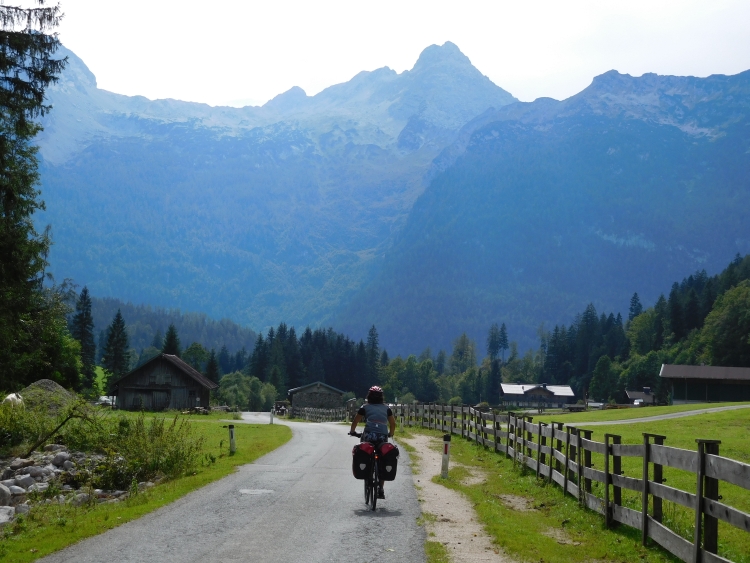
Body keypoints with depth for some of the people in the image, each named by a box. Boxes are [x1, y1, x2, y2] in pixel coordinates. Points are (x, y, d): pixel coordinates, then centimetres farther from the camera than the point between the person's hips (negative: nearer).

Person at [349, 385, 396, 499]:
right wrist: (390, 434, 35)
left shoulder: (365, 407, 11)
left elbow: (355, 421, 12)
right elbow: (393, 423, 18)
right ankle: (380, 490, 5)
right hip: (383, 437, 2)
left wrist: (352, 431, 29)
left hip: (368, 435, -2)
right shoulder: (386, 408, 17)